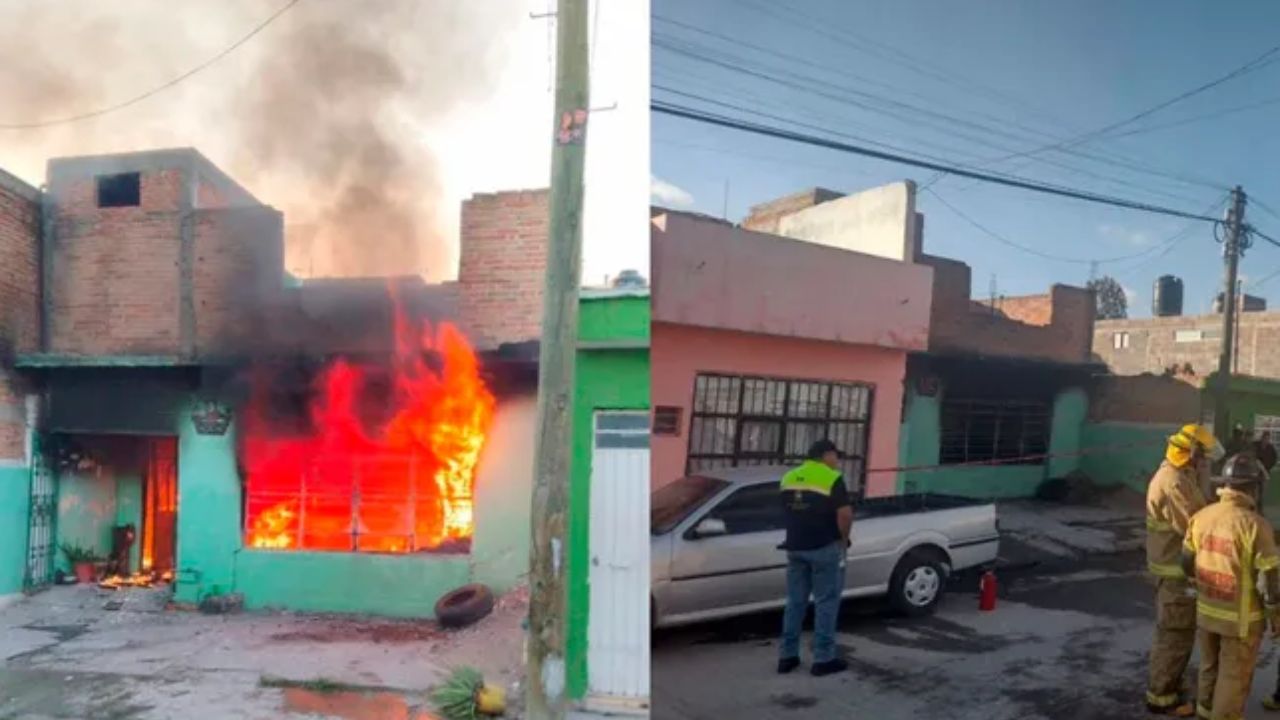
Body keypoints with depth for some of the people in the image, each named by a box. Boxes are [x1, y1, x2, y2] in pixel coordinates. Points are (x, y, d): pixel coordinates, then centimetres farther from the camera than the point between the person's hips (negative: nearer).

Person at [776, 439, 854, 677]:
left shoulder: (788, 478, 9)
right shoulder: (832, 479, -12)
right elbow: (845, 514, -19)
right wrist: (843, 539, -3)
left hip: (795, 547, 6)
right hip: (824, 548, -6)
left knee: (795, 602, 12)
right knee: (826, 603, 3)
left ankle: (787, 656, 15)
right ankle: (823, 659, 7)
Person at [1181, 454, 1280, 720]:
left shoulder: (1201, 516, -6)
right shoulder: (1255, 525, -23)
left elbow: (1187, 563, 5)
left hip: (1206, 611, 6)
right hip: (1240, 618, -6)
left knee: (1209, 667, 24)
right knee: (1234, 677, 12)